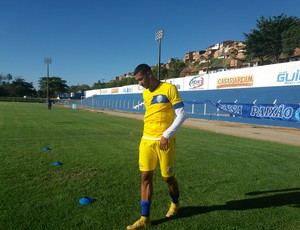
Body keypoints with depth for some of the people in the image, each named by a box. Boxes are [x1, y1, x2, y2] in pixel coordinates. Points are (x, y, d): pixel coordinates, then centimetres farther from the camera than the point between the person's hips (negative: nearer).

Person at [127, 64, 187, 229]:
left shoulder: (169, 89, -9)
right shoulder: (145, 93, 12)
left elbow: (182, 115, -12)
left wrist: (166, 135, -16)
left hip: (164, 141, -5)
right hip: (146, 140, 6)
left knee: (167, 177, 8)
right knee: (146, 176, 4)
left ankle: (175, 203, 38)